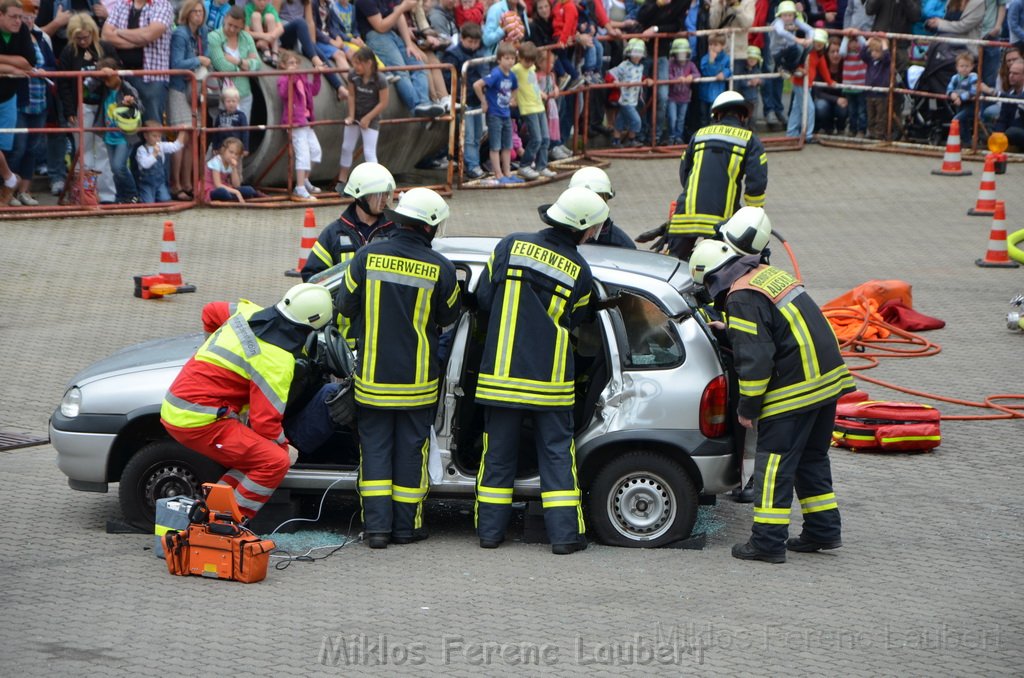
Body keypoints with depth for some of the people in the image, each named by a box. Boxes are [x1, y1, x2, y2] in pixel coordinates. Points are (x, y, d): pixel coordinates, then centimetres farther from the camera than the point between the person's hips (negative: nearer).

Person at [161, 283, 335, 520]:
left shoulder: (249, 313, 7)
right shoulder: (277, 360, -17)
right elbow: (266, 422, -16)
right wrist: (282, 443, 6)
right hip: (199, 421, -10)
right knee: (276, 462, -13)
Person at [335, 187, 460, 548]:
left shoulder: (367, 257, -8)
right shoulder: (440, 268, -11)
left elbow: (345, 305, 1)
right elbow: (447, 316, 4)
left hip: (373, 376, 1)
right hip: (416, 379, -1)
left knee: (375, 447, 8)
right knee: (411, 449, 10)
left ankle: (377, 526, 3)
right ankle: (406, 526, 14)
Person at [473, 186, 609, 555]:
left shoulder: (511, 246, -3)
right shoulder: (580, 271, -5)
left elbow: (483, 298, 2)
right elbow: (574, 322, 7)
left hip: (501, 373, 2)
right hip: (551, 379, -2)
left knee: (498, 452, 11)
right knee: (557, 453, 6)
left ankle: (490, 529, 14)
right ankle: (565, 534, 4)